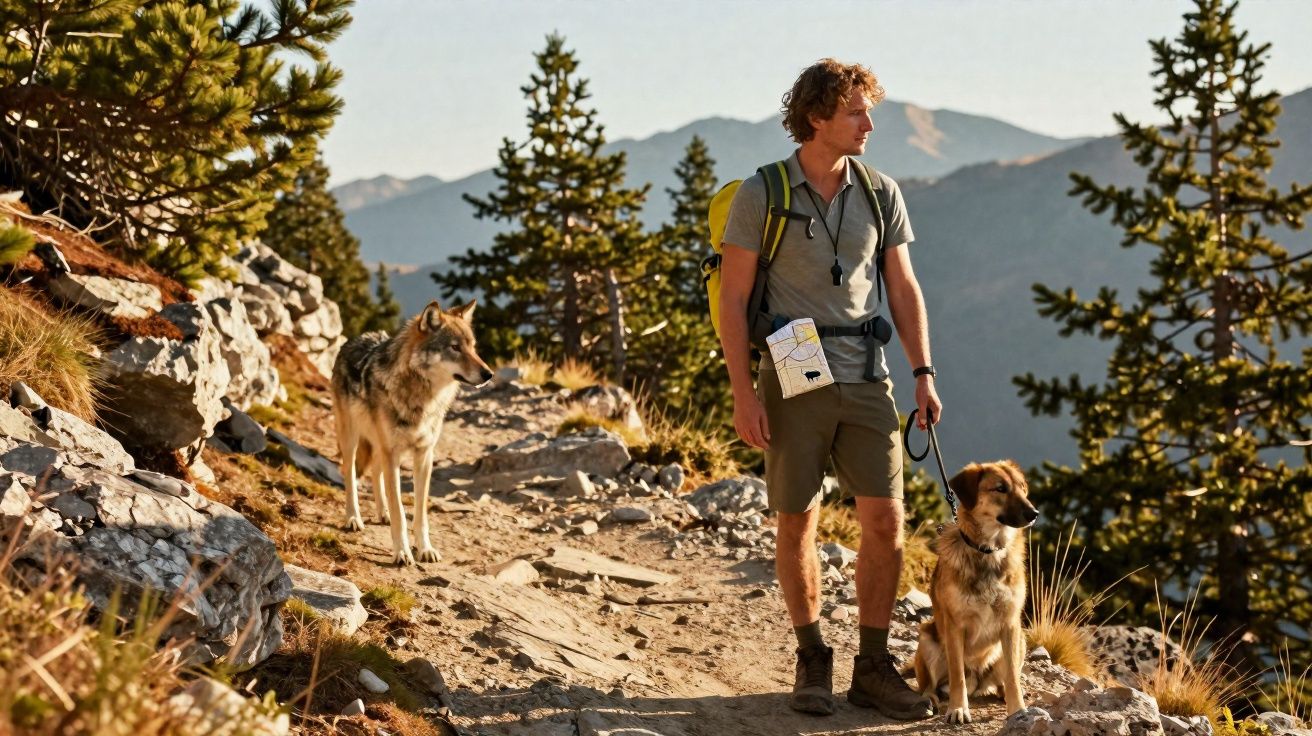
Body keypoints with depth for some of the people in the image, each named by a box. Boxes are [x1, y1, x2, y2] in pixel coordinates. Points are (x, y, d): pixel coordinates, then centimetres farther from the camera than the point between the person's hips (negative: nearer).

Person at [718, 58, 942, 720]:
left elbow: (903, 289, 11)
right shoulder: (762, 195, -6)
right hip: (792, 384, -3)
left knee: (885, 521, -2)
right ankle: (812, 659, 22)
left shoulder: (880, 193, 6)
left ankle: (873, 668, 10)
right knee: (798, 522, 5)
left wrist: (924, 374, 2)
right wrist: (743, 394, -11)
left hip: (865, 382, 3)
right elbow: (733, 300, -5)